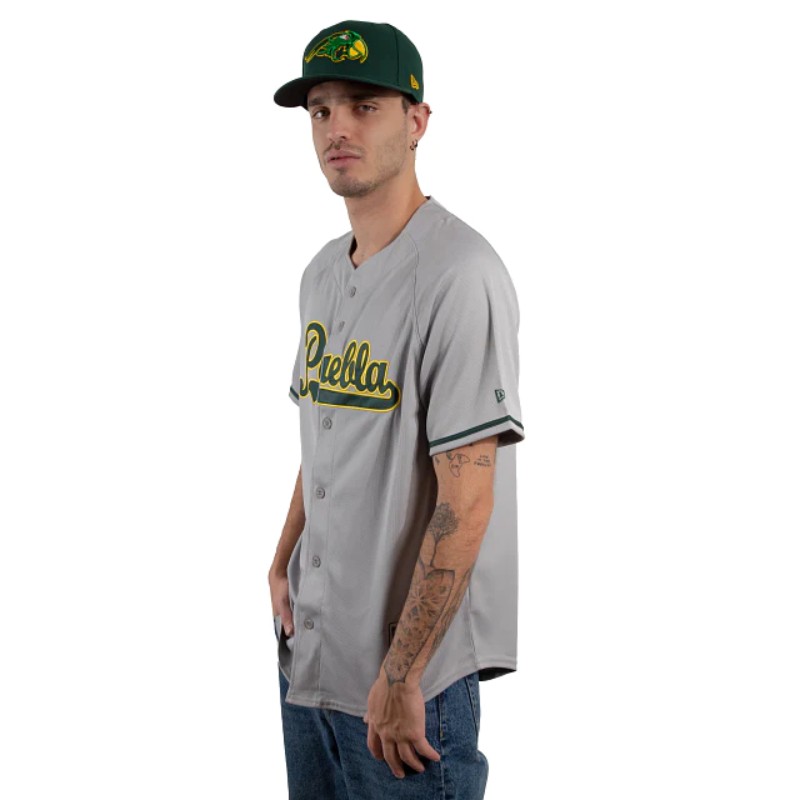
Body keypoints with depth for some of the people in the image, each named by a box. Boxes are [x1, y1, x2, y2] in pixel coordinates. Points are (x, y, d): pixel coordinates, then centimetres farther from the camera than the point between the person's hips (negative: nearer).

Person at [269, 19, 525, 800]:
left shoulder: (458, 275, -19)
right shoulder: (322, 272, 9)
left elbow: (465, 501, -22)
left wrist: (399, 677, -20)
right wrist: (282, 567, 8)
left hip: (411, 671, -8)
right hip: (307, 649, 8)